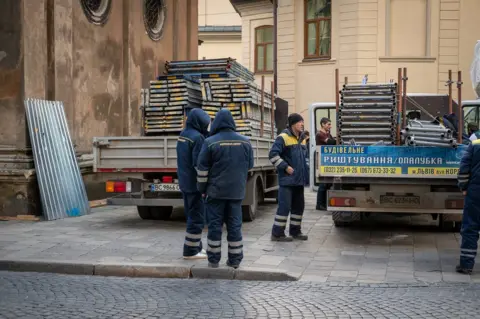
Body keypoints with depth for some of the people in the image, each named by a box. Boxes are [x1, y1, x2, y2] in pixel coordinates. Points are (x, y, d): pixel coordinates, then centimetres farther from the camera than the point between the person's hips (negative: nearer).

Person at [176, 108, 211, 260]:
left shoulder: (183, 135, 9)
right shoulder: (197, 137, -18)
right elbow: (199, 164, -21)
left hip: (184, 183, 9)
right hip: (195, 184, -9)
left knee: (192, 215, 16)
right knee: (197, 218, -1)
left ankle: (196, 247, 25)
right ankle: (190, 251, 4)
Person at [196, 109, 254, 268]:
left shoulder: (210, 142, -7)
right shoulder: (245, 142, 4)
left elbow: (202, 169, -5)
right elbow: (249, 166, 13)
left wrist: (202, 189, 5)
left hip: (215, 191, -3)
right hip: (237, 191, 3)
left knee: (215, 225, 4)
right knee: (234, 225, 8)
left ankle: (214, 259, 9)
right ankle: (235, 259, 12)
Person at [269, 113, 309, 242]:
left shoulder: (301, 139, 16)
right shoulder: (283, 138, -10)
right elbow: (273, 155, -17)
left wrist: (305, 171, 16)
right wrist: (285, 167, -17)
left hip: (299, 179, 8)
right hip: (287, 179, -8)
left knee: (299, 205, 11)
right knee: (285, 206, -8)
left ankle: (295, 231, 21)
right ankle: (277, 233, -2)